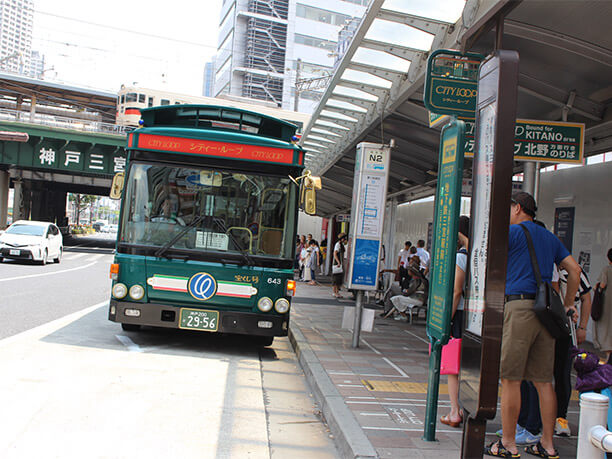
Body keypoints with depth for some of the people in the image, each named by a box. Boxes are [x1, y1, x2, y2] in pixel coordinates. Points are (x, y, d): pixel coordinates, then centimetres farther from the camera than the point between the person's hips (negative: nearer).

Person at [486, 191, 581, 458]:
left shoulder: (514, 231, -1)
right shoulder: (550, 237, 20)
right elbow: (574, 269, 19)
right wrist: (568, 304, 24)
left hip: (519, 305, -7)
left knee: (510, 379, -3)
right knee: (543, 381, 9)